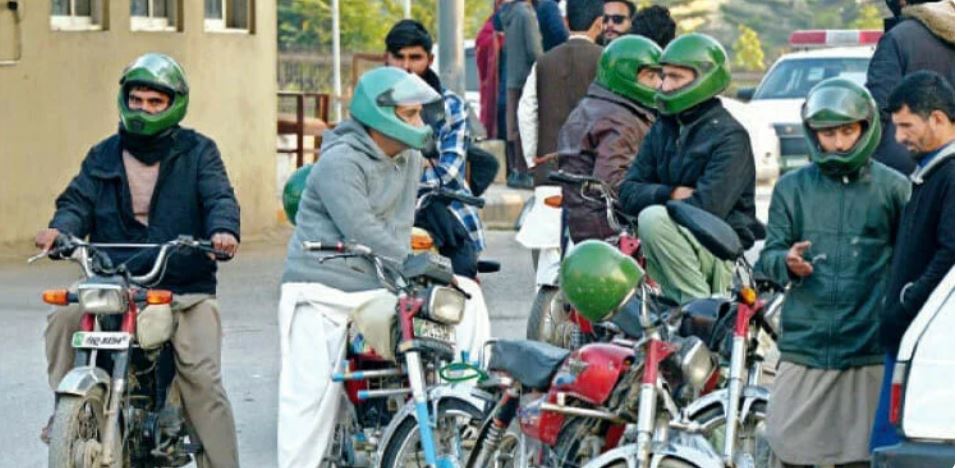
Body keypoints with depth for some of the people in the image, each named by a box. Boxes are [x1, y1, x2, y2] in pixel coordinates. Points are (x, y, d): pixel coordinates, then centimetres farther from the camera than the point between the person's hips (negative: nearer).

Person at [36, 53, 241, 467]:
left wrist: (223, 229, -30)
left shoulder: (198, 152, 7)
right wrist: (60, 228, -18)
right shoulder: (103, 156, 15)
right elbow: (79, 201, 6)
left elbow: (219, 197, -7)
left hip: (185, 291, -2)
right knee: (63, 321, -24)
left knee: (203, 379, -14)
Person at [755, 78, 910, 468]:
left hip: (868, 346, -1)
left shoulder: (892, 187, 5)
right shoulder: (792, 188, 10)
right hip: (804, 343, 1)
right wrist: (786, 262, -14)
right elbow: (768, 255, 8)